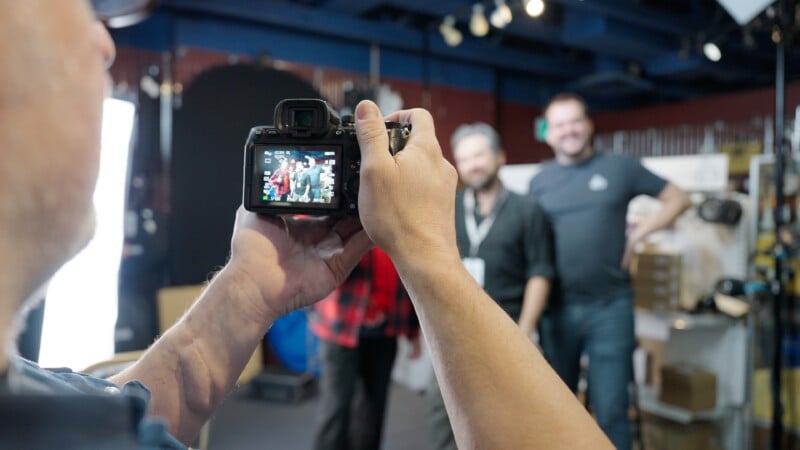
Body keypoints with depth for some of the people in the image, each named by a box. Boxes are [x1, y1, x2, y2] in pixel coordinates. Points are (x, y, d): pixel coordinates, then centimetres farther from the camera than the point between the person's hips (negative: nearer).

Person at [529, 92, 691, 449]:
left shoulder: (620, 168, 2)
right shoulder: (539, 182, 6)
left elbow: (678, 199, 10)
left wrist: (639, 233, -3)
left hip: (609, 306, -2)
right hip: (556, 308, 2)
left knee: (610, 407, 1)